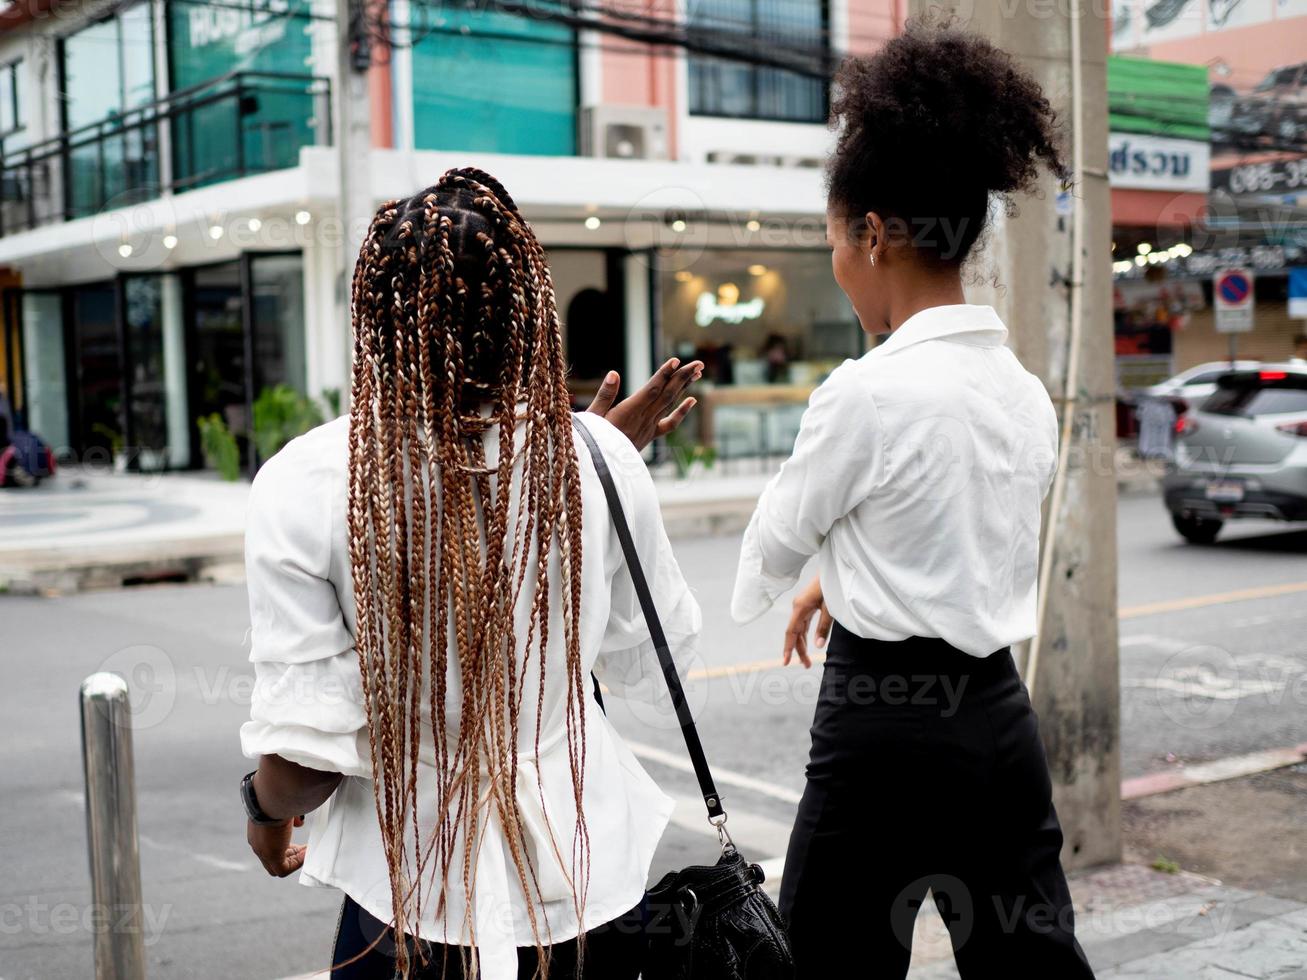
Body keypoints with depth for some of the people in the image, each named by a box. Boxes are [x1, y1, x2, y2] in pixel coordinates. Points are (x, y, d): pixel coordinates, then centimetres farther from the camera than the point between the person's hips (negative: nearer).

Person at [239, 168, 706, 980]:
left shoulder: (307, 484, -16)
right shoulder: (592, 459, -11)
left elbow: (305, 748, -14)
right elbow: (652, 664, 3)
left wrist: (267, 813, 9)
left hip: (415, 909, -2)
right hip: (591, 884, 3)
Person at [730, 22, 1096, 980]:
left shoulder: (867, 393, -17)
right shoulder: (1027, 394, 5)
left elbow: (776, 544, -1)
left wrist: (750, 596, 21)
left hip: (887, 729, -7)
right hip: (1002, 714, 7)